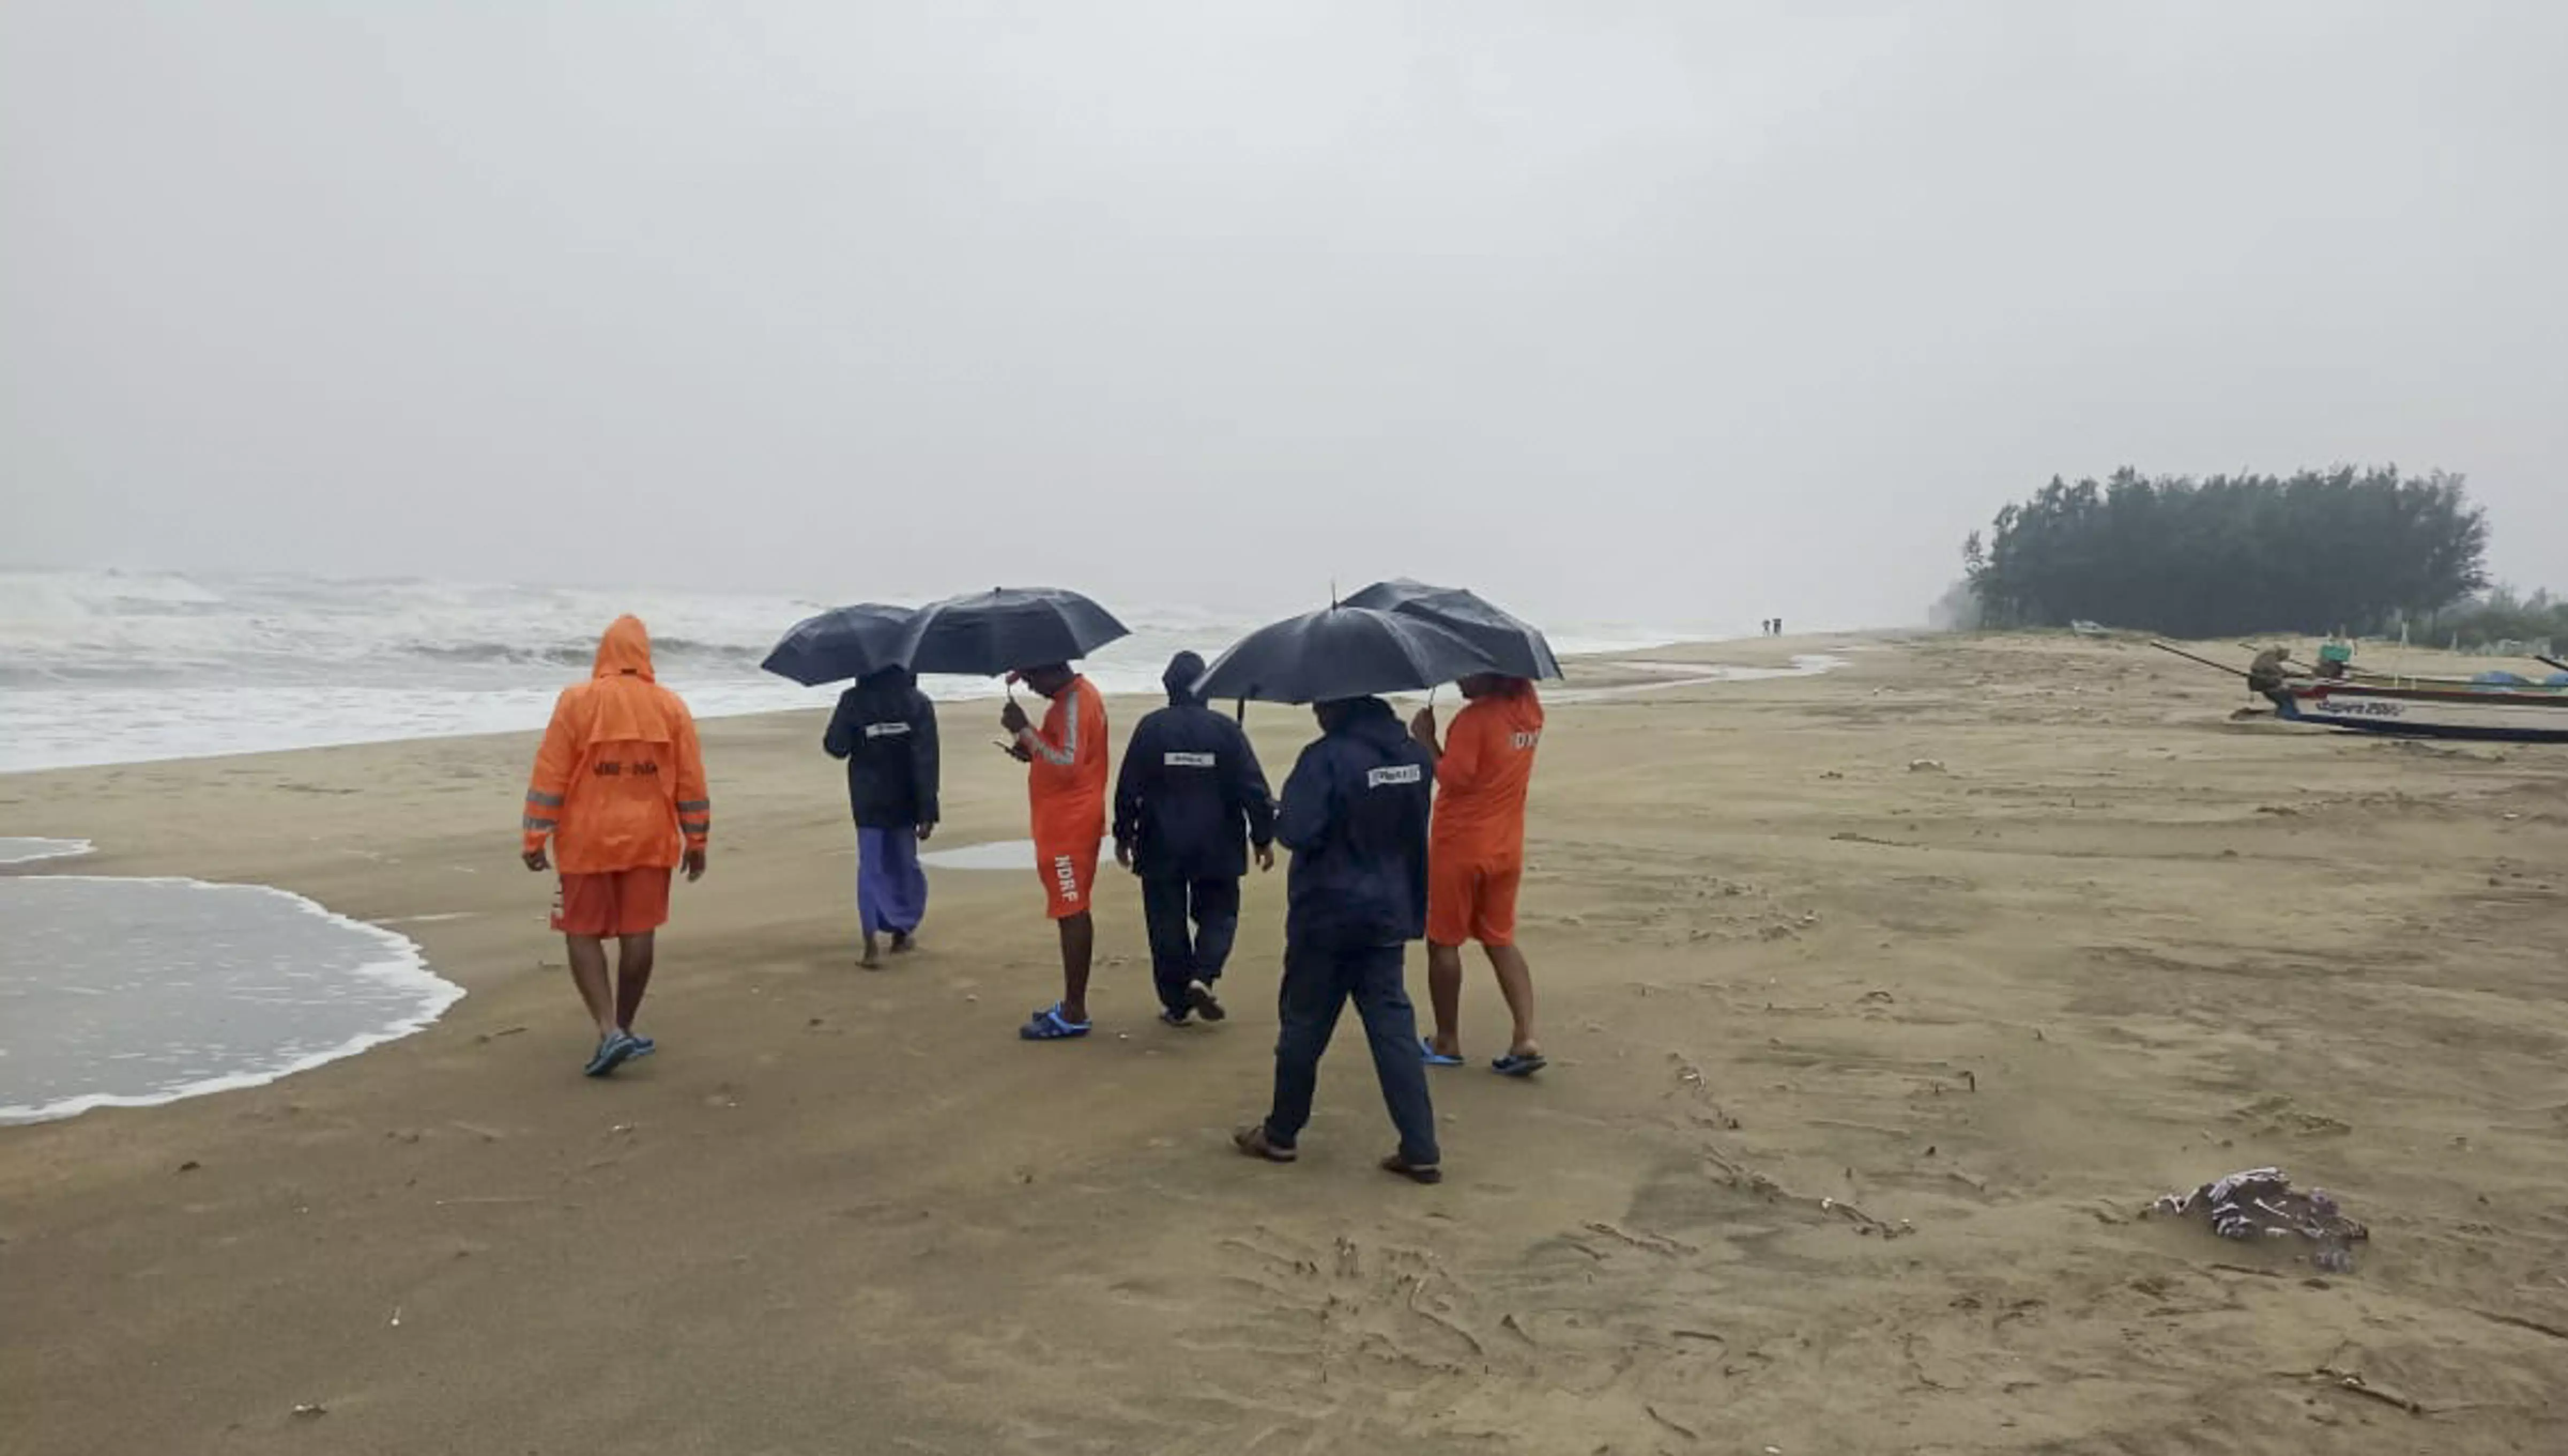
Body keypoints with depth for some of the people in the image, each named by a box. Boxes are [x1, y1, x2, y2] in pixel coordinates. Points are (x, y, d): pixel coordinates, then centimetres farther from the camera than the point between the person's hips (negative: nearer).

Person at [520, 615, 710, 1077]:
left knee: (584, 933, 6)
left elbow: (550, 775, -6)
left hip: (587, 839, -2)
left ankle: (609, 1031, -6)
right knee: (637, 934, 9)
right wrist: (696, 841, 11)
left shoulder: (576, 701, -5)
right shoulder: (670, 706, 1)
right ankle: (623, 1029, 19)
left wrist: (536, 837, -1)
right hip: (649, 840, 2)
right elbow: (691, 782, 3)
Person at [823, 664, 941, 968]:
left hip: (868, 802, -1)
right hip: (905, 802, 1)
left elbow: (835, 747, -4)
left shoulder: (853, 701, -8)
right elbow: (927, 761, -10)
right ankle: (904, 931, 28)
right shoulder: (919, 703, -6)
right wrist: (928, 812, -9)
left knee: (870, 869, 4)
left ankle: (873, 943, -7)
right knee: (904, 864, 17)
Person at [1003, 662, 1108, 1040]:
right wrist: (1032, 749, 7)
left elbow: (1068, 764, -27)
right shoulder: (1078, 695, 15)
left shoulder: (1073, 703, -17)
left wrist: (1025, 729, -22)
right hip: (1069, 822, 11)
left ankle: (1074, 1014, -2)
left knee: (1072, 914, -6)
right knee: (1073, 913, 15)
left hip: (1068, 827, -11)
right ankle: (1072, 1005, 23)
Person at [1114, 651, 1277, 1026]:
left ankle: (1176, 1003, 11)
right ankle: (1202, 977, -7)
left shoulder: (1151, 728, -5)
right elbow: (1253, 789, -4)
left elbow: (1128, 789, -2)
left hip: (1161, 848, 0)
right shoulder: (1226, 729, -4)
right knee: (1219, 914, 15)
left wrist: (1123, 836, 9)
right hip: (1217, 850, 0)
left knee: (1167, 924, 9)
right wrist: (1264, 838, 5)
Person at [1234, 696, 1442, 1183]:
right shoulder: (1414, 755, 3)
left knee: (1303, 1025, 10)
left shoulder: (1326, 758, -19)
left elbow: (1295, 831, -22)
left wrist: (1284, 818, -3)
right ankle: (1421, 1151, 4)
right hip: (1390, 916, 5)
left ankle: (1281, 1135, 25)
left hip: (1326, 915, -5)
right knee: (1394, 1028, 7)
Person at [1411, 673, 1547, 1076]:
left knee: (1443, 942, 8)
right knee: (1501, 940, 15)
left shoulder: (1473, 719, -20)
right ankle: (1527, 1038, 4)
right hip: (1507, 849, 7)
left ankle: (1447, 1042, 17)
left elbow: (1452, 778, -23)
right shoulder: (1529, 710, 2)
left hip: (1460, 849, -7)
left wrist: (1425, 737, -12)